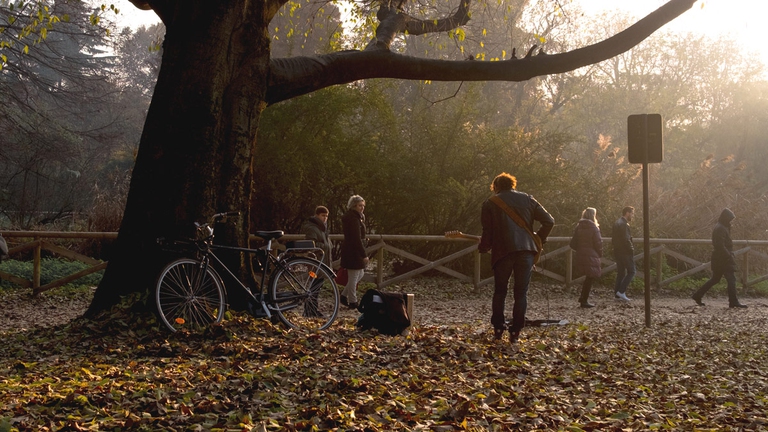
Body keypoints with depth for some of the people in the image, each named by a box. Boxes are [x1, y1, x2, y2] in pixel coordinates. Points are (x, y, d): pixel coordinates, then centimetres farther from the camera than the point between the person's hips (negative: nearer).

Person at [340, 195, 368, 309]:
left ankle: (344, 295, 24)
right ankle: (352, 302, 9)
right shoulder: (353, 218, -20)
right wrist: (364, 255, -22)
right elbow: (357, 238, -23)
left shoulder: (357, 217, 15)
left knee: (360, 274, 19)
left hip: (350, 250, 11)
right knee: (354, 277, -1)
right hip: (353, 251, -11)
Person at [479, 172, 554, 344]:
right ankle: (515, 331, 3)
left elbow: (487, 232, 1)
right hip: (526, 251, 1)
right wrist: (539, 240, 17)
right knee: (521, 292, 7)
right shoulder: (527, 199, 13)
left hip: (502, 252, -1)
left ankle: (498, 328, 12)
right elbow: (549, 221, 6)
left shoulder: (490, 203, 7)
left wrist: (482, 248, 19)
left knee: (500, 291, 15)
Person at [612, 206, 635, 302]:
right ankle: (621, 291, -9)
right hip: (625, 252, -9)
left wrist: (616, 247, 16)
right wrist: (632, 250, -12)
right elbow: (626, 239, -21)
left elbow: (613, 239, 19)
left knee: (620, 273, 11)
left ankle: (618, 294, 11)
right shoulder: (624, 224, -16)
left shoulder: (616, 223, 15)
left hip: (617, 252, 9)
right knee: (631, 272, -2)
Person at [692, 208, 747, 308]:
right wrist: (730, 256, -21)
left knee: (715, 278, 14)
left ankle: (697, 295, 15)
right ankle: (733, 302, -7)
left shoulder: (721, 227, 17)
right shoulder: (720, 229, -16)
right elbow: (720, 246, -23)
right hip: (723, 258, -11)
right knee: (731, 279, -7)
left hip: (718, 258, 11)